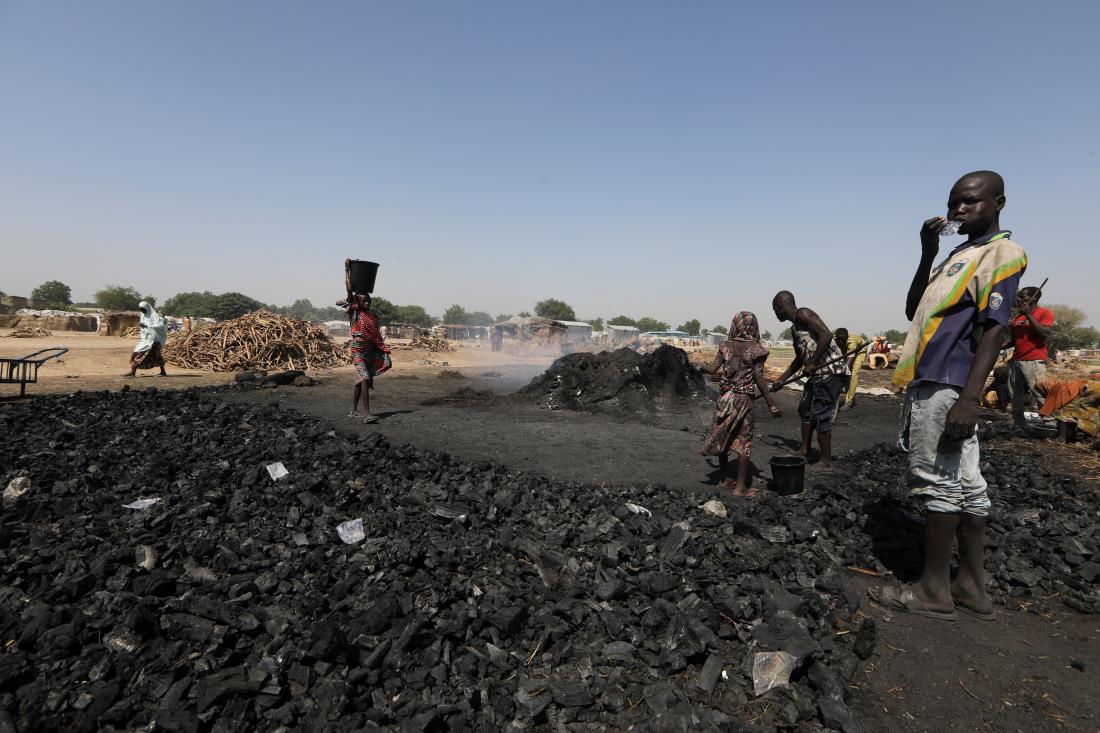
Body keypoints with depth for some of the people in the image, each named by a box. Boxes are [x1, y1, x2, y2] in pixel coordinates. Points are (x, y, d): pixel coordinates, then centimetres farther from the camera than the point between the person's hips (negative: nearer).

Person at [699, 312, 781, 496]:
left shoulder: (726, 346, 0)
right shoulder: (756, 349, -8)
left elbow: (713, 369, -3)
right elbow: (759, 381, -11)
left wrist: (703, 369, 20)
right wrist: (772, 405, -6)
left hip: (724, 398, 3)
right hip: (743, 399, -3)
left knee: (722, 438, 14)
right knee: (744, 442, 4)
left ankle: (725, 479, 25)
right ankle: (740, 486, 6)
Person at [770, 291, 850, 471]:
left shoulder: (803, 314, -10)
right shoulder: (794, 328, 19)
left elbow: (826, 335, -24)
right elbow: (799, 360, 27)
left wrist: (812, 363, -22)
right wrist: (781, 380, 27)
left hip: (831, 372, -10)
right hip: (817, 375, 10)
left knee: (821, 416, -6)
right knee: (806, 410, 17)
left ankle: (826, 461, 4)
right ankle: (804, 451, 30)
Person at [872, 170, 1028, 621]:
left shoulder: (1000, 252, -5)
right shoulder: (958, 255, 22)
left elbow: (994, 329, -15)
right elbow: (914, 310, 22)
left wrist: (969, 397, -23)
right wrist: (927, 255, 12)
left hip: (946, 386, -9)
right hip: (930, 383, 9)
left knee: (940, 482, -4)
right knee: (963, 483, 10)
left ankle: (933, 591, 5)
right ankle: (972, 587, 19)